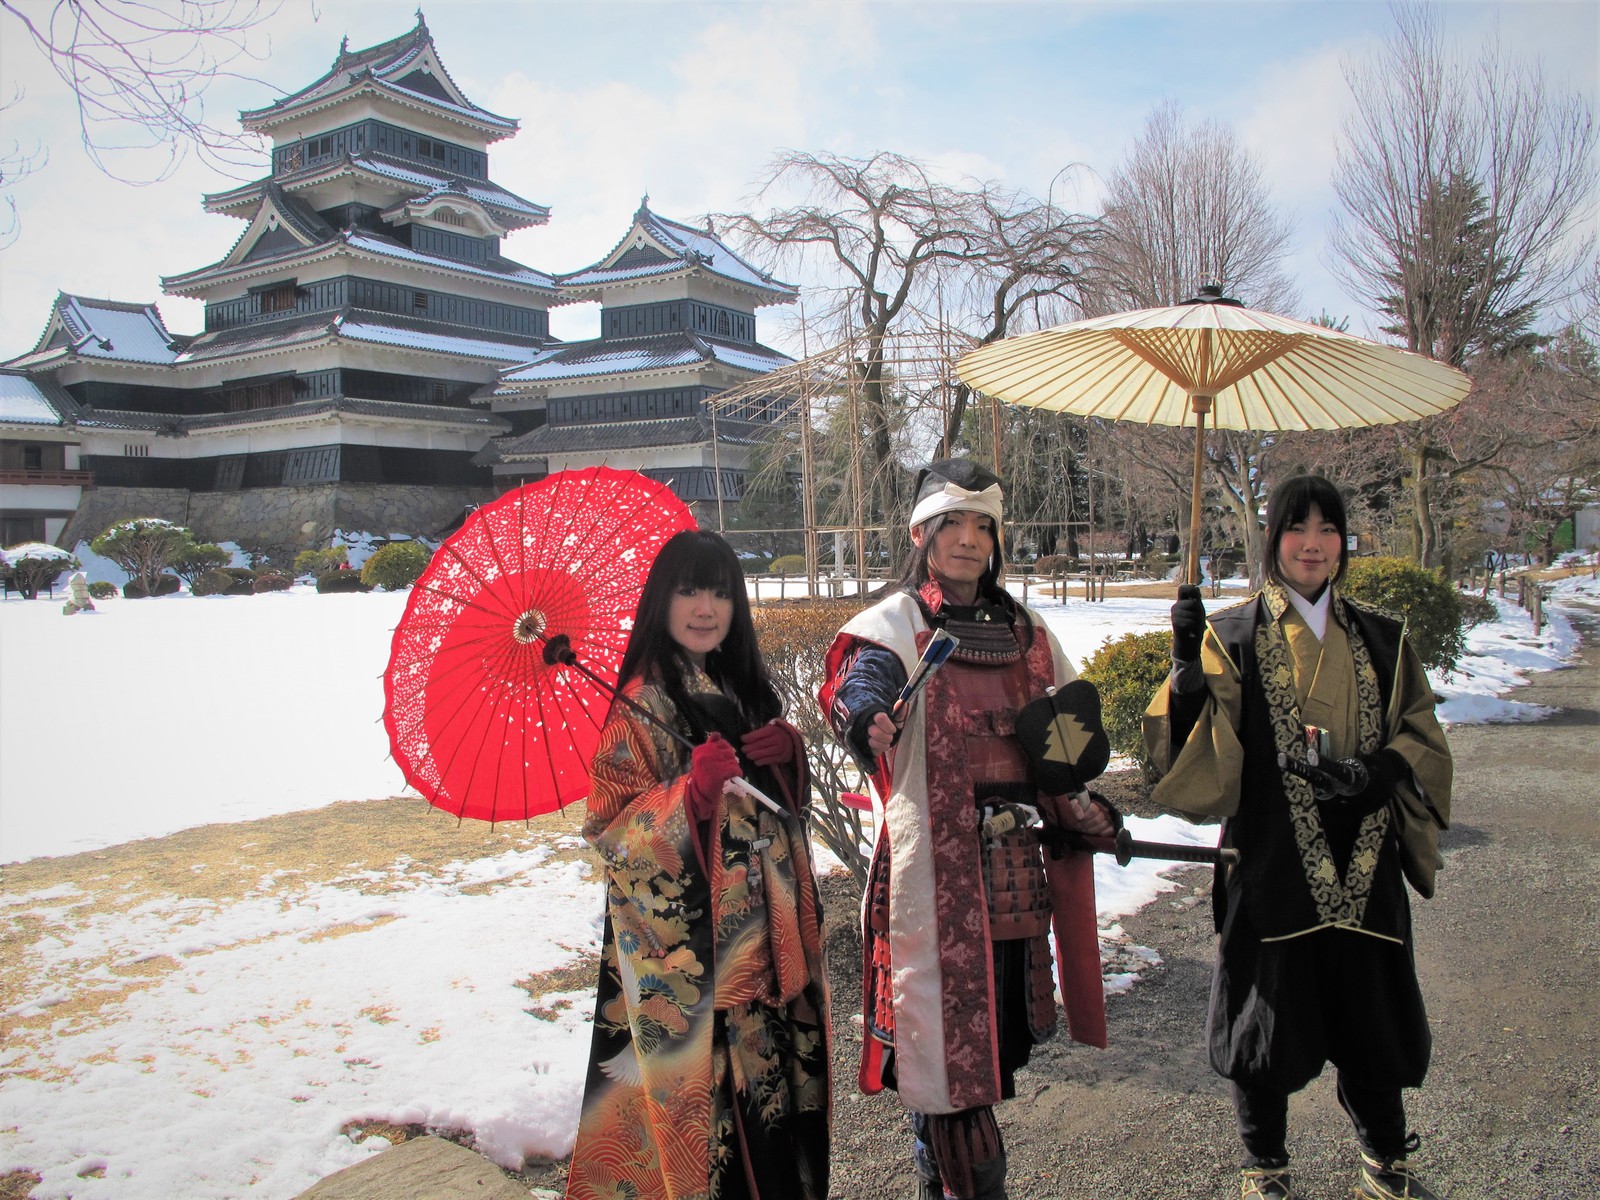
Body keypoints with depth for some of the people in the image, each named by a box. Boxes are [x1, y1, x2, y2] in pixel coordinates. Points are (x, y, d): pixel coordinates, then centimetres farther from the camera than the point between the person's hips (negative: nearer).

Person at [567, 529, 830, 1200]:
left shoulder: (745, 686, 8)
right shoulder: (642, 702, -11)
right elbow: (608, 827, -15)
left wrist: (789, 752, -3)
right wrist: (693, 791, -29)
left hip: (765, 918, 7)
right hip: (685, 932, -6)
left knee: (777, 1078, 13)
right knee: (706, 1083, -2)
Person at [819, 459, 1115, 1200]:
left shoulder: (1027, 634, 14)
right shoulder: (895, 624, -5)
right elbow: (857, 677, -27)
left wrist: (1083, 807, 9)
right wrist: (863, 715, -49)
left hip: (1015, 864, 6)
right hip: (936, 864, -6)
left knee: (997, 1025, 13)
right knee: (950, 1033, -3)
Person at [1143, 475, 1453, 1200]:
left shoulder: (1379, 640, 9)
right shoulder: (1233, 637, -2)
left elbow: (1422, 737, 8)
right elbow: (1206, 748, -11)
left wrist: (1375, 772, -12)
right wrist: (1189, 668, -27)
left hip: (1362, 866, 3)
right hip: (1270, 864, -3)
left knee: (1370, 1018, 12)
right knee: (1266, 1020, 7)